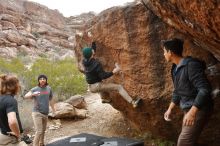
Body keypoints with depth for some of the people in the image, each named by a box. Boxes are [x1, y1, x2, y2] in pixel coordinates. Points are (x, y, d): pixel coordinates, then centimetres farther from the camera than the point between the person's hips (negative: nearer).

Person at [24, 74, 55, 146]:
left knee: (43, 130, 18)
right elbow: (26, 96, -21)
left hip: (45, 113, 5)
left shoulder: (49, 89, 4)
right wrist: (33, 94, -41)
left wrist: (53, 109, 22)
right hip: (37, 113, -5)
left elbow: (50, 99, 16)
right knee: (39, 131, -12)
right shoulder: (35, 89, -8)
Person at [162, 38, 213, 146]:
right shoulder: (176, 68, 8)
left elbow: (205, 89, -27)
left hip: (199, 110, -10)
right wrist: (170, 109, 16)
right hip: (189, 110, 10)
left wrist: (192, 111, -33)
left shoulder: (191, 65, -21)